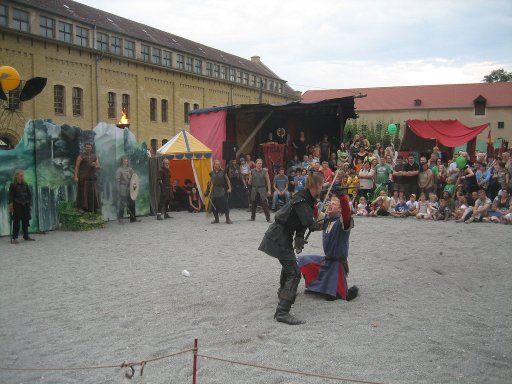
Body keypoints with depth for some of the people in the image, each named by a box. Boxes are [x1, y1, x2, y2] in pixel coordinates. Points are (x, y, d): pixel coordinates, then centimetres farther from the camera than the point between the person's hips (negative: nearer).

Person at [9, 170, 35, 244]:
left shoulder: (25, 185, 10)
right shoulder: (13, 185, -1)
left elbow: (29, 195, 13)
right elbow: (11, 197, -3)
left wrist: (30, 205, 8)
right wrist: (11, 206, -11)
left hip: (25, 205, 4)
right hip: (17, 205, -4)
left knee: (26, 221, 9)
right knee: (16, 221, -8)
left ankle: (26, 236, 19)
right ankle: (14, 238, -7)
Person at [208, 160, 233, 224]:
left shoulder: (223, 172, 1)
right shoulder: (212, 173, 7)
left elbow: (227, 180, 3)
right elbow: (210, 183, 13)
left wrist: (229, 188, -7)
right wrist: (209, 191, 11)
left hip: (222, 190, -3)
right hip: (214, 191, 3)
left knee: (225, 204, -8)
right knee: (214, 206, 5)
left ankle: (227, 219, -2)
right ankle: (216, 219, 19)